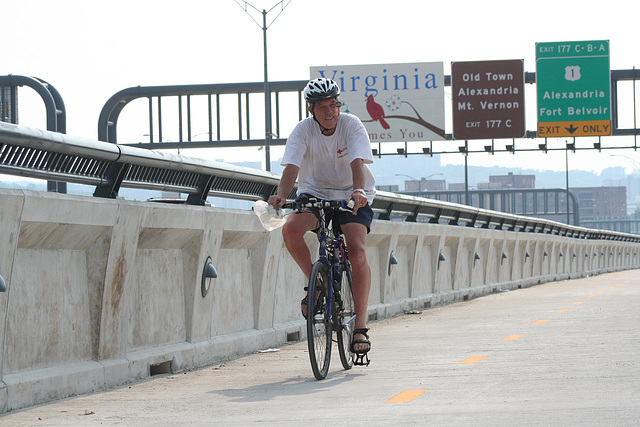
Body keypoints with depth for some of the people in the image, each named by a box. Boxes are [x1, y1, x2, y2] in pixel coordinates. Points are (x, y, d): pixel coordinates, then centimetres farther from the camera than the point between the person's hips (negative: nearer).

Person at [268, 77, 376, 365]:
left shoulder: (352, 126, -17)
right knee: (291, 229, -30)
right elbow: (291, 168, -25)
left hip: (351, 196, -1)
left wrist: (359, 191, -52)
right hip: (315, 193, 1)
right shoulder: (303, 130, -14)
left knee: (357, 252, -22)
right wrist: (281, 196, -45)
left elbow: (357, 162, -32)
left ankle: (360, 327, -15)